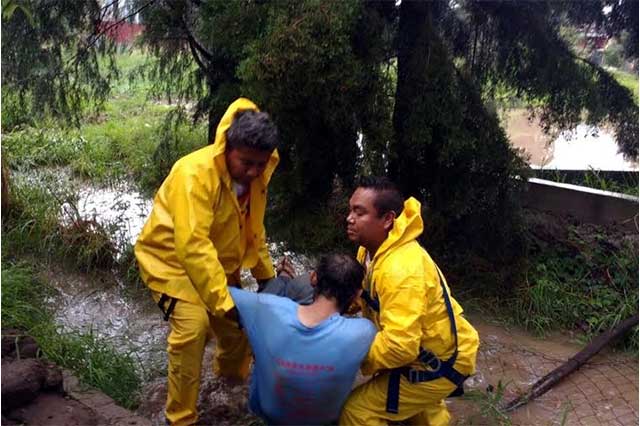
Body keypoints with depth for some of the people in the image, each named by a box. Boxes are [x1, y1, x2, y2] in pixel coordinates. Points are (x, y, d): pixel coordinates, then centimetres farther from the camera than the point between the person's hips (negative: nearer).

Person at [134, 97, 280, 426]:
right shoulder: (196, 174, -32)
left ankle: (233, 374, 49)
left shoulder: (254, 175, -8)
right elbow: (193, 247, -37)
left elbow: (253, 229, 7)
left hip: (216, 261, 7)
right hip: (171, 257, -7)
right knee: (193, 324, -27)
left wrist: (265, 275, 9)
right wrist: (224, 302, -37)